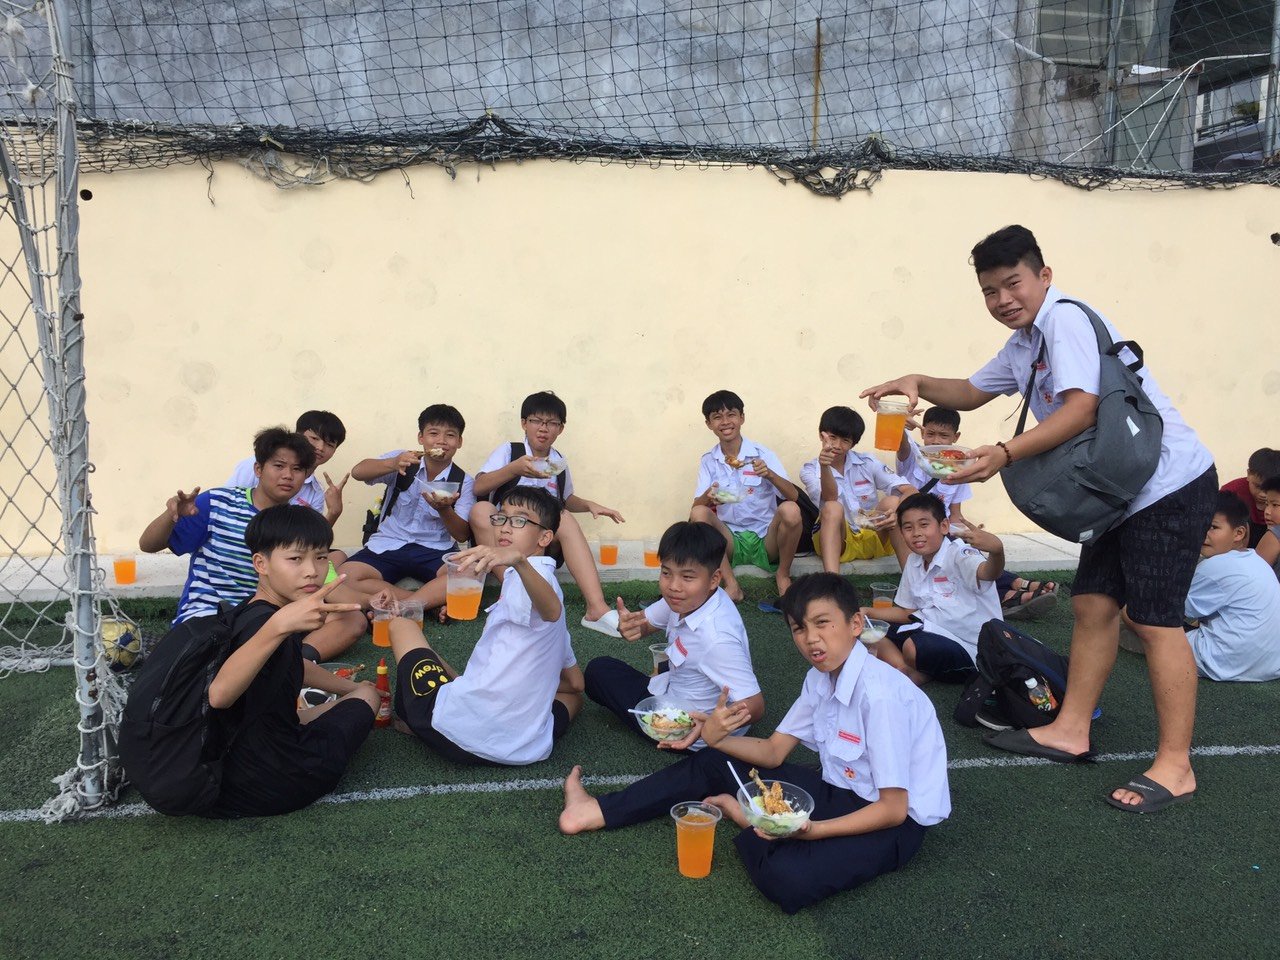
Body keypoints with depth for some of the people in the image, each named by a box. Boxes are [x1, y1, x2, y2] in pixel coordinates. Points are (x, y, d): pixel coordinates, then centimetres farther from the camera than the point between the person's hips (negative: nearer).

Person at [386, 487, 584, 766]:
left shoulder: (533, 571, -6)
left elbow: (552, 610, -34)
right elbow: (575, 683, 29)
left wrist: (518, 559, -51)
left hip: (457, 732, -6)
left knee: (402, 623, 17)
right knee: (574, 697, 42)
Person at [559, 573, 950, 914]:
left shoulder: (879, 693, -28)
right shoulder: (821, 677, 0)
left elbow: (893, 808, -25)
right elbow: (773, 752, 3)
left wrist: (812, 830, -35)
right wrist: (715, 738, -16)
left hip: (892, 820, -8)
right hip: (838, 791, 8)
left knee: (785, 877, -34)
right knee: (715, 764, 5)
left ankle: (746, 819, -3)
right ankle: (598, 811, 9)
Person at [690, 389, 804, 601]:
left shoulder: (763, 455, -3)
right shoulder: (708, 461, 4)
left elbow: (793, 496, -11)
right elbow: (697, 504, -5)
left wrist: (769, 474, -29)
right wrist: (708, 497, -28)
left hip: (766, 540, -1)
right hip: (731, 542, 2)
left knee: (790, 510, -30)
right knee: (698, 514, -24)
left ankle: (783, 575, -5)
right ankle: (731, 585, -19)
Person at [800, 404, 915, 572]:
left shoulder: (867, 463, 2)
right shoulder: (810, 470, 0)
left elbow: (912, 492, -7)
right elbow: (830, 498, -21)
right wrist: (824, 467, -40)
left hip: (873, 537, 2)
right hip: (836, 540, -2)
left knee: (892, 502, -23)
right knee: (832, 508, -31)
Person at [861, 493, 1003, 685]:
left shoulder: (958, 554, -18)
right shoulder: (914, 563, 6)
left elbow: (986, 574, -41)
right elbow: (908, 611, 17)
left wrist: (997, 551, -62)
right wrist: (869, 612, 7)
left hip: (969, 649, -8)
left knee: (913, 647, -33)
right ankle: (908, 673, -16)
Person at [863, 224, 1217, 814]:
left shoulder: (1064, 320, -17)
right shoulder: (1024, 345, 14)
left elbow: (1082, 409, -27)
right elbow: (971, 393, 26)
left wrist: (1004, 454, -32)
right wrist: (919, 384, 8)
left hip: (1169, 483, -10)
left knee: (1155, 621, -6)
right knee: (1093, 605, 11)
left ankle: (1174, 766, 3)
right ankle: (1071, 730, 21)